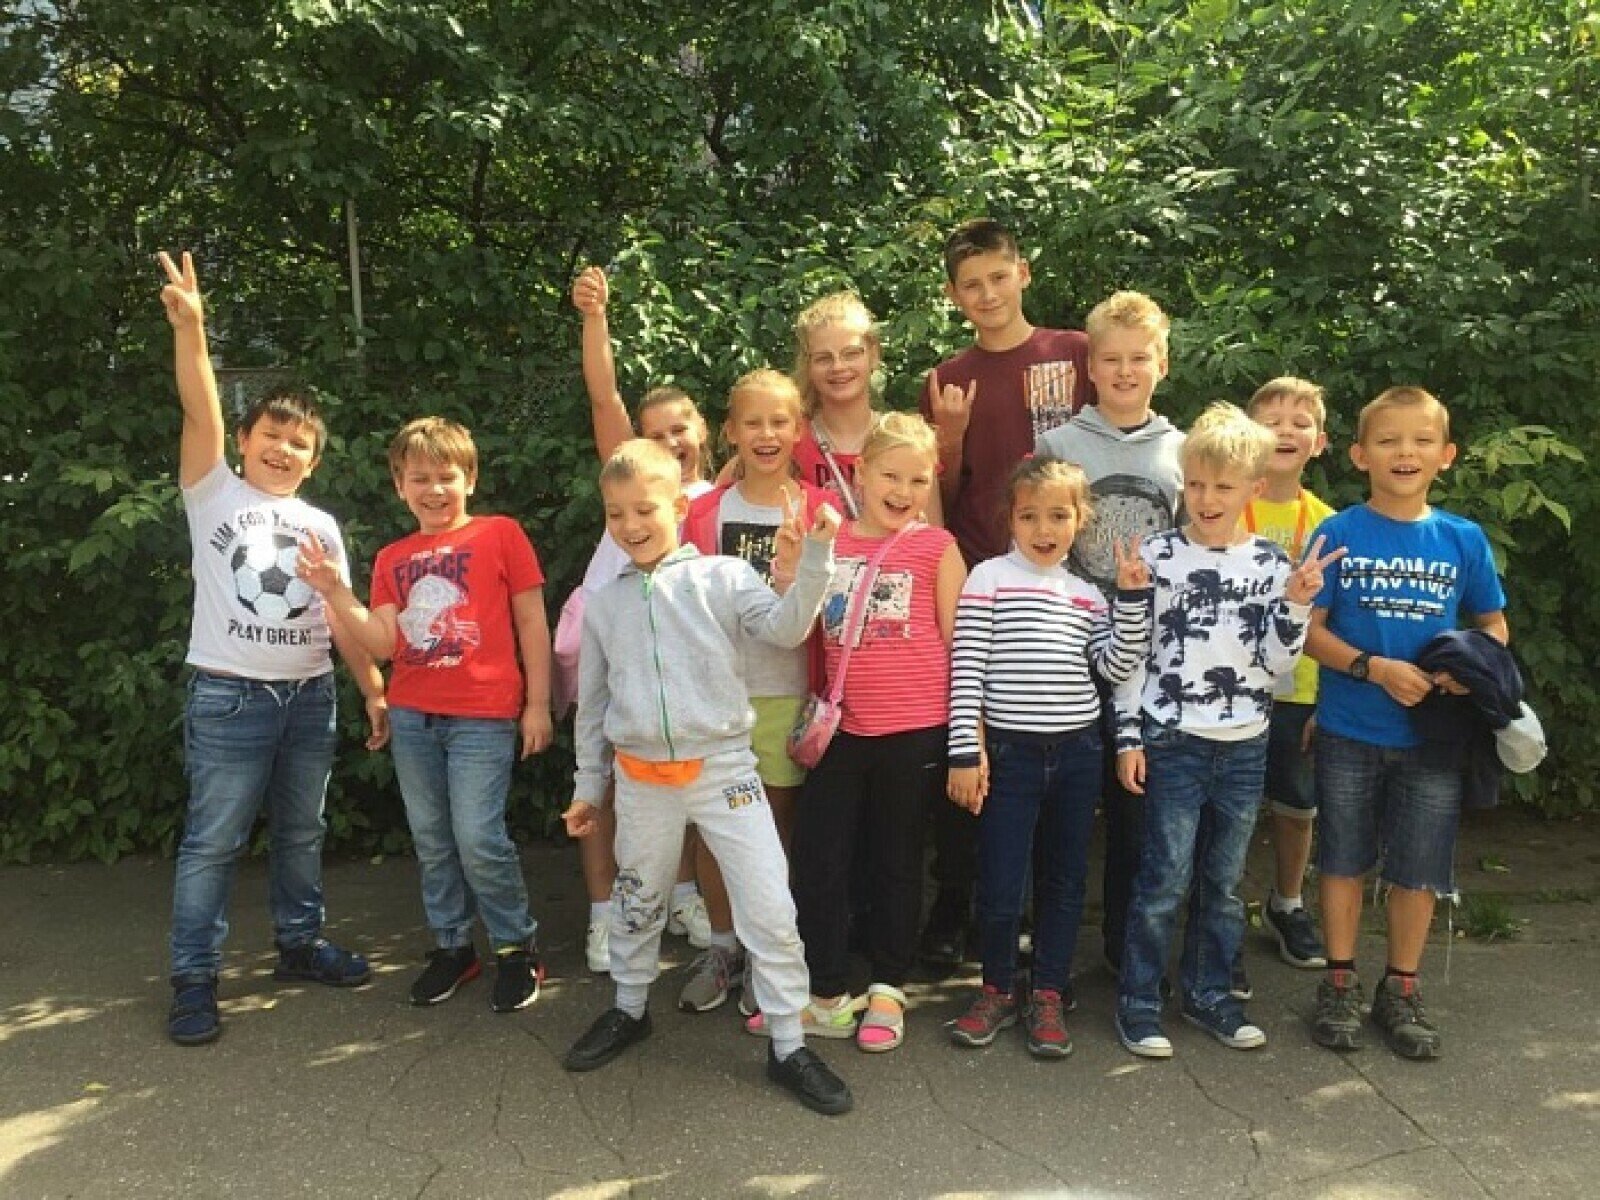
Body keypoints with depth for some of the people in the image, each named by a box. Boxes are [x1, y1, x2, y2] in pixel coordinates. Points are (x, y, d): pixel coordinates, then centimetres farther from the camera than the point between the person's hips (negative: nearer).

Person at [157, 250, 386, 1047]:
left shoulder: (321, 526, 11)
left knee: (302, 832, 16)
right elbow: (201, 413, -15)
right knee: (213, 841, 1)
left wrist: (376, 689, 8)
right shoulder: (214, 495, 0)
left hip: (310, 697, 5)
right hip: (229, 697, -4)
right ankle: (194, 980, 10)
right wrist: (189, 326, -28)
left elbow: (341, 618, 12)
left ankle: (299, 944, 31)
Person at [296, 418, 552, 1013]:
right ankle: (452, 945, 29)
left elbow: (532, 623, -1)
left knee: (479, 839, -7)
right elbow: (383, 643, 3)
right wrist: (335, 592, -9)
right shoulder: (392, 559, 11)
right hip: (411, 716, 5)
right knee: (431, 841, 13)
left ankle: (517, 947, 13)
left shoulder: (500, 535, -2)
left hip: (483, 716, -5)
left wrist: (538, 704, -3)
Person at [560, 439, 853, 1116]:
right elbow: (593, 703, 15)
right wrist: (587, 787, 18)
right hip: (641, 779, 3)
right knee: (638, 903, 20)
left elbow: (785, 628, -16)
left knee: (770, 910, -5)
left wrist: (813, 567, -32)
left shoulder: (723, 577, -2)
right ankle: (629, 1010, 44)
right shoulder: (604, 604, 7)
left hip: (723, 767, -3)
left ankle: (788, 1046, 10)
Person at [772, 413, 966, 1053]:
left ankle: (887, 992, 29)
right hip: (842, 728, 3)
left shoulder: (936, 547, -3)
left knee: (897, 861, 12)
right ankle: (825, 997, 23)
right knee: (818, 860, 7)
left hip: (914, 730, -3)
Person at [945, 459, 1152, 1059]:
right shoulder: (990, 577, -3)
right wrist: (964, 751, -12)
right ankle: (998, 991, 23)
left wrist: (1133, 595, -5)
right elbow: (965, 669, -7)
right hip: (1009, 752, -4)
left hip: (1076, 751, 4)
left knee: (1064, 879, 12)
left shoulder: (1087, 594, 10)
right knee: (1000, 886, 0)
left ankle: (1049, 996, 26)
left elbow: (1118, 667, 2)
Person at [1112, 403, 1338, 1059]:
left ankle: (1208, 992, 28)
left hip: (1245, 746, 3)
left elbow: (1277, 663, 1)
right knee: (1166, 879, -1)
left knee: (1225, 882, 13)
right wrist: (1129, 737, -5)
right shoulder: (1159, 555, -5)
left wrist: (1296, 604, -13)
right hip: (1173, 741, -3)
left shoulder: (1271, 563, 3)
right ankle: (1138, 1001, 12)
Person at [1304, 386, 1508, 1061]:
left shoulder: (1464, 540, 0)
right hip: (1350, 731, -2)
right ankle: (1340, 983, 27)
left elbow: (1493, 625, 9)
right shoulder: (1338, 535, -6)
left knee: (1418, 868, 11)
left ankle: (1401, 990, 29)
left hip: (1432, 735, 2)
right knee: (1344, 860, 11)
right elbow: (1309, 629, -7)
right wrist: (1374, 667, -21)